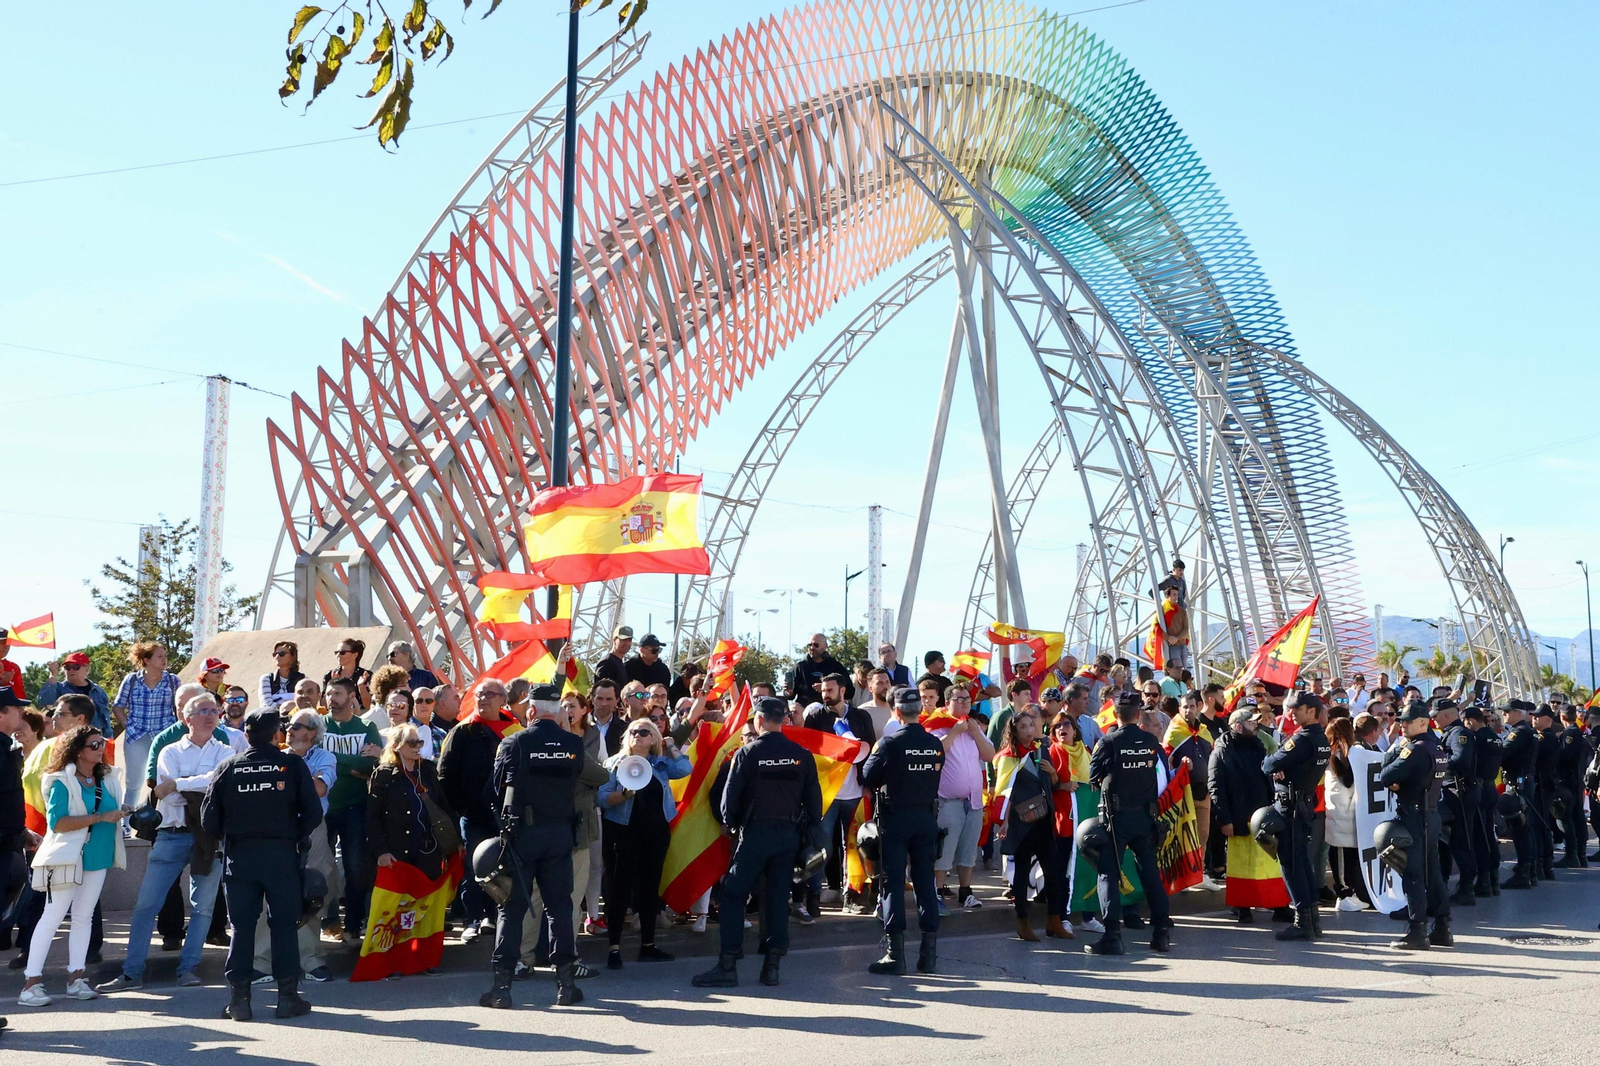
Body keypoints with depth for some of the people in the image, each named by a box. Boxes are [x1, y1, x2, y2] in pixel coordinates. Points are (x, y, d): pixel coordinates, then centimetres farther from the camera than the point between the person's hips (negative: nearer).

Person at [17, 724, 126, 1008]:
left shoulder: (107, 778, 8)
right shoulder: (62, 781, -10)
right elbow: (57, 822, -19)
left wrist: (121, 815, -3)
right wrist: (100, 817, -22)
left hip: (98, 857, 6)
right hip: (68, 857, -6)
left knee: (83, 917, 9)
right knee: (52, 917, -4)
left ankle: (76, 977, 14)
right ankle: (31, 982, 0)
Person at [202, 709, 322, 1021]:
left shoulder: (228, 767, 1)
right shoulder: (292, 765, -3)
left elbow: (209, 820, -1)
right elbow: (313, 813, -7)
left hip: (239, 855, 1)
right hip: (281, 854, -1)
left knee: (242, 925, 7)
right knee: (284, 924, 5)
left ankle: (238, 998, 6)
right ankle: (288, 996, 6)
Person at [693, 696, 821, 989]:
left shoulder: (747, 753, -8)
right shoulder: (801, 755, 1)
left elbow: (730, 795, -5)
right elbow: (813, 798, 3)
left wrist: (730, 823, 12)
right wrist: (810, 826, 16)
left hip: (755, 832, -4)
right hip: (789, 833, 4)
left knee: (734, 896, 2)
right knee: (778, 898, 9)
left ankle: (728, 965, -2)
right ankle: (772, 965, 9)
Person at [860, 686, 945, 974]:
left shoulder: (890, 743, -13)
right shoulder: (936, 744, 1)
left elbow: (868, 777, -9)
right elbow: (936, 779, 10)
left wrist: (874, 756, 9)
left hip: (895, 818, -4)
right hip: (926, 817, 4)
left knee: (893, 882, 1)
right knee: (925, 882, 8)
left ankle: (895, 953, -2)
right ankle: (929, 954, 10)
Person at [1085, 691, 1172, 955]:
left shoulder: (1108, 741, -9)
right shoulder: (1152, 742, 0)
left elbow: (1094, 776, -4)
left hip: (1116, 814, -3)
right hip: (1145, 815, 4)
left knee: (1109, 873, 0)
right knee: (1150, 872, 13)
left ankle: (1112, 935, -9)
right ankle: (1162, 933, 14)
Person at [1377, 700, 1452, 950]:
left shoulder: (1416, 749, -17)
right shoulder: (1437, 748, 12)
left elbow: (1384, 778, -21)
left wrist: (1392, 751, -4)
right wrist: (1401, 785, -2)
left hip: (1413, 816, -9)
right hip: (1432, 814, 9)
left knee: (1412, 873, -6)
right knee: (1432, 872, 13)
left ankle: (1416, 931, -5)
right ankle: (1442, 927, 17)